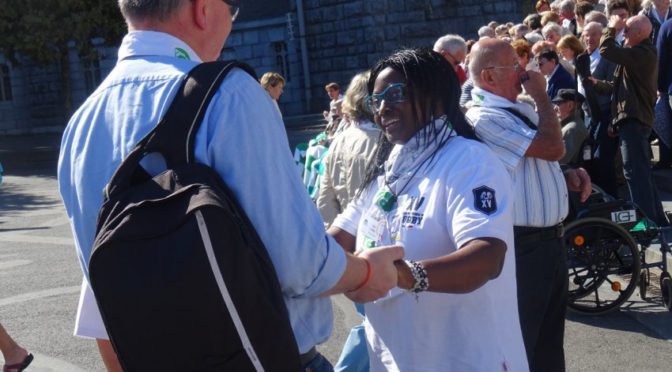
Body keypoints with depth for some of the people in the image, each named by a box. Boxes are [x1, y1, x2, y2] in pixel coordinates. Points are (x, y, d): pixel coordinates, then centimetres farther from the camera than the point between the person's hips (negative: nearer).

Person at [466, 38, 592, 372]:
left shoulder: (521, 110, 10)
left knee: (550, 339, 21)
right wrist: (541, 95, -12)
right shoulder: (484, 118, -19)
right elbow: (553, 148, -25)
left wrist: (568, 175, 3)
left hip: (551, 239, 9)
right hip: (523, 246, -9)